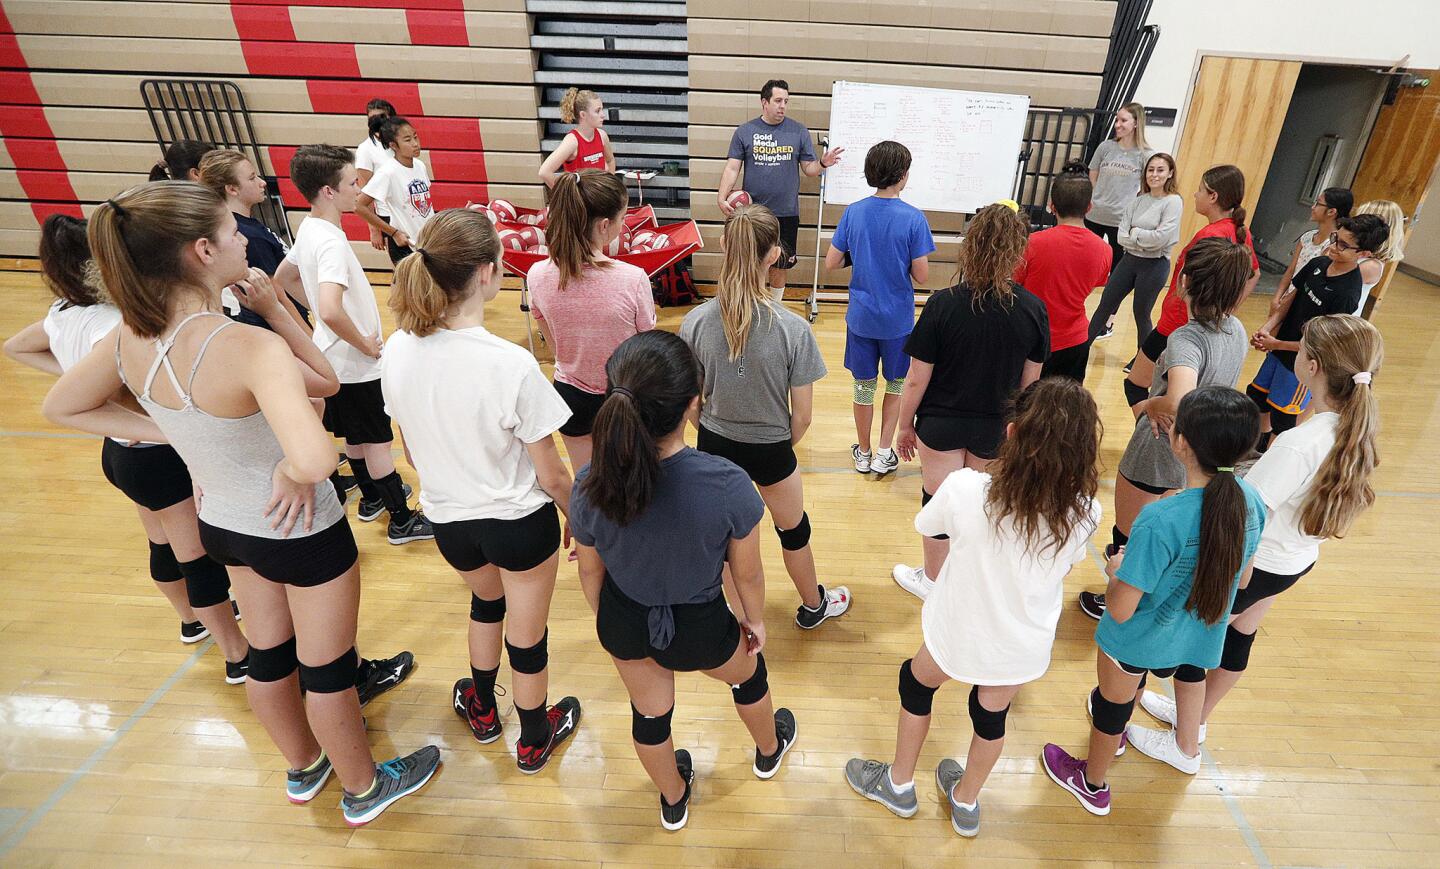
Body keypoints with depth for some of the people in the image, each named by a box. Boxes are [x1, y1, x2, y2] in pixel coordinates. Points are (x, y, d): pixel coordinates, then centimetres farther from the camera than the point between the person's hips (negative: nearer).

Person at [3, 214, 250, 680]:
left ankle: (193, 618, 48)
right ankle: (238, 656, 15)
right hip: (158, 456, -9)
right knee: (200, 559, 2)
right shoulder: (112, 326, -28)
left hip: (120, 452, 9)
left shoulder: (65, 315, 0)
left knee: (164, 545, 26)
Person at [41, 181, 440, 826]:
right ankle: (364, 789, 40)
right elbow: (314, 461, -47)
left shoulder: (131, 337, -11)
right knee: (327, 668, 15)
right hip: (300, 531, -7)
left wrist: (168, 433, 1)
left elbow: (61, 408, 8)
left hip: (224, 524, 7)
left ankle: (303, 767, 52)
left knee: (269, 653, 26)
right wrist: (289, 471, -25)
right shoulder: (249, 347, -33)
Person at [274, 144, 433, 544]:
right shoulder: (330, 241, -27)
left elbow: (283, 278, 19)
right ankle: (402, 520, 16)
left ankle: (372, 497, 40)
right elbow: (331, 312, -39)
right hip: (355, 363, -9)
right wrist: (366, 345, -24)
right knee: (377, 440, 2)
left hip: (333, 357, 9)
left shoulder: (307, 229, 3)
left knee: (355, 433, 22)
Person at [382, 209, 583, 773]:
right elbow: (552, 477, -20)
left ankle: (481, 710, 55)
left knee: (487, 600, 34)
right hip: (520, 521, -5)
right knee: (526, 635, 19)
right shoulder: (511, 365, -29)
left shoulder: (397, 352, -13)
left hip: (447, 520, 5)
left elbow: (412, 454, 2)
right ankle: (535, 739, 45)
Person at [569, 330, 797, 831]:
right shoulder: (727, 485, -35)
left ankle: (673, 800, 61)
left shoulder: (590, 487, -26)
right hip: (698, 630, -1)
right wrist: (755, 621, 5)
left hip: (623, 626, 2)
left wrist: (605, 622, 13)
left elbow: (590, 570, -8)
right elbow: (747, 573, -17)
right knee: (749, 676, 33)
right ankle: (769, 751, 66)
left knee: (649, 713, 30)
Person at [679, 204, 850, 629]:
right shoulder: (794, 328, -22)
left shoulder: (695, 322, -17)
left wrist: (713, 431, 13)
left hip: (715, 445, 2)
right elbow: (802, 414, -14)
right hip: (770, 449, -1)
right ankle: (813, 606, 50)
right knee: (794, 530, 25)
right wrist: (785, 445, 7)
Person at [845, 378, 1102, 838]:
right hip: (1024, 648, 3)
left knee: (915, 683, 28)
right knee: (992, 714, 29)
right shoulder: (1084, 513, -22)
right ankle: (966, 801, 56)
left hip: (960, 633, -2)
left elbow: (925, 524, -9)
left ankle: (898, 785, 49)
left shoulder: (966, 489, -31)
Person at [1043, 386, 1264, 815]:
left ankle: (1092, 785, 48)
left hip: (1140, 639, -5)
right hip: (1200, 637, 5)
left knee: (1114, 703, 21)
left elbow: (1120, 610, -28)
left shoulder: (1161, 520, -37)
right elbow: (1242, 579, 2)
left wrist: (1116, 570, -9)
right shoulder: (1252, 502, -17)